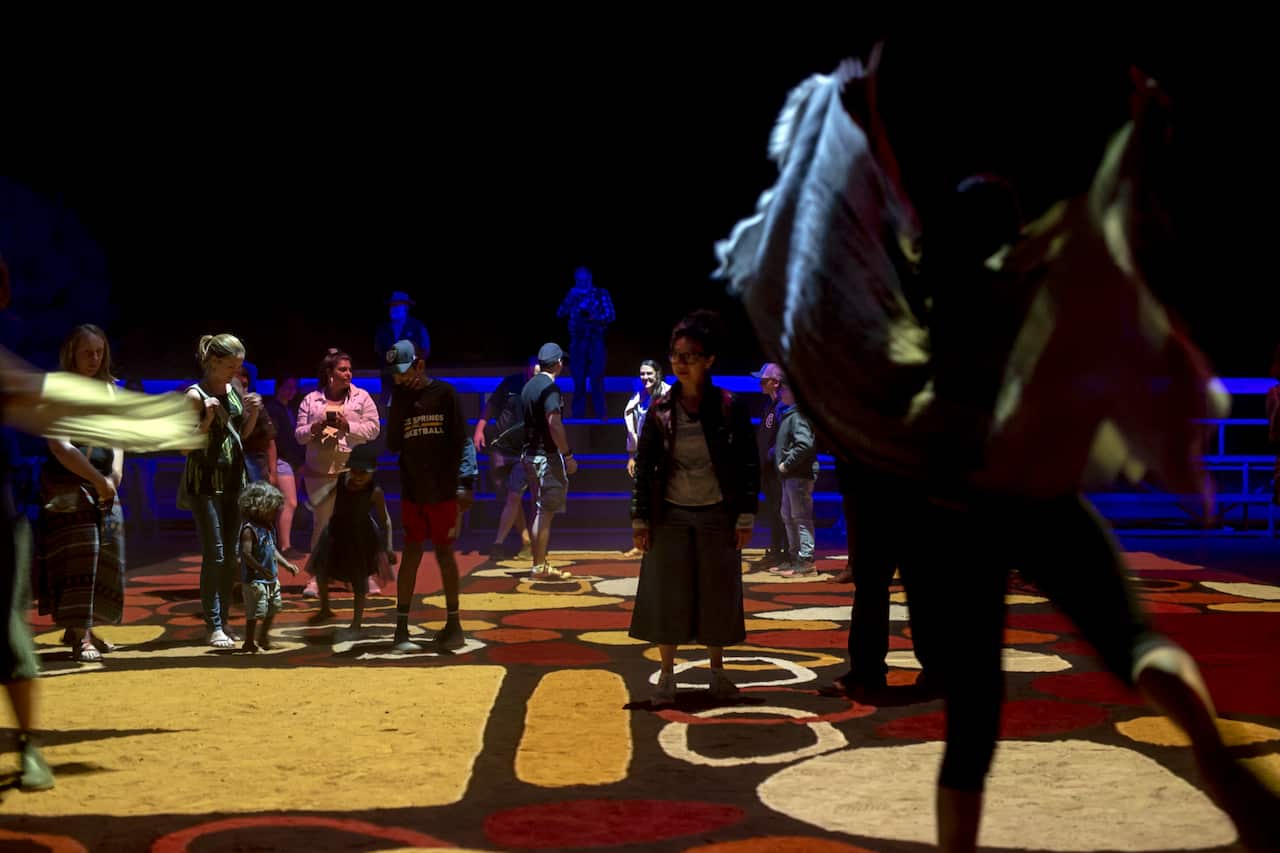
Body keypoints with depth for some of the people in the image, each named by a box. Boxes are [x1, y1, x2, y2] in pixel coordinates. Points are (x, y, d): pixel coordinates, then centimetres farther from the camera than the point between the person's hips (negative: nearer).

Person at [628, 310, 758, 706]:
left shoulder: (730, 407, -5)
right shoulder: (660, 410, -2)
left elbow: (749, 465, -2)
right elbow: (643, 466, 2)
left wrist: (746, 517, -4)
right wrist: (639, 518, -1)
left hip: (717, 515, -1)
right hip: (670, 515, 1)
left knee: (718, 593, 6)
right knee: (666, 594, 2)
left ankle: (717, 670, 22)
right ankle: (667, 674, 12)